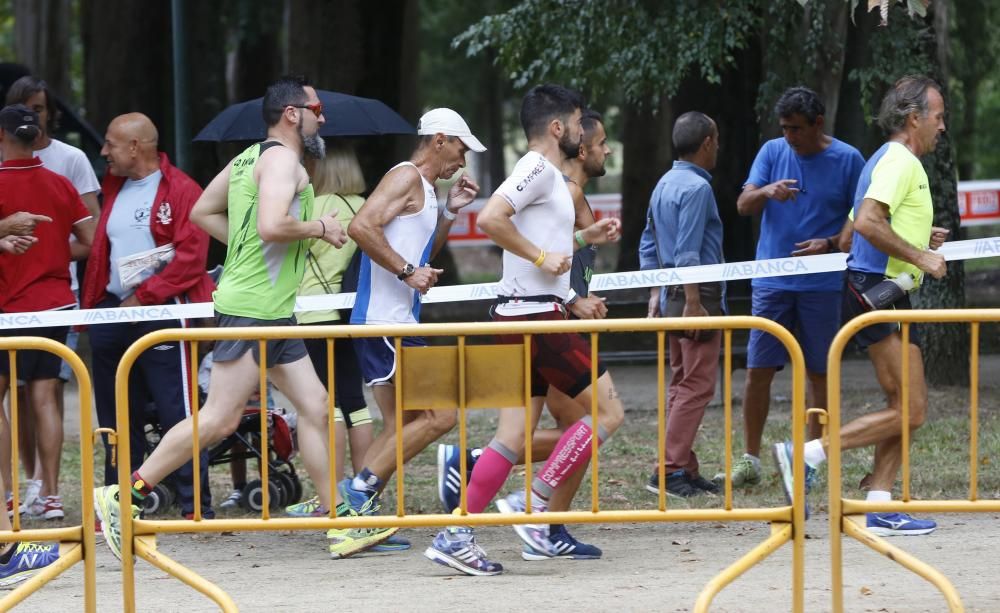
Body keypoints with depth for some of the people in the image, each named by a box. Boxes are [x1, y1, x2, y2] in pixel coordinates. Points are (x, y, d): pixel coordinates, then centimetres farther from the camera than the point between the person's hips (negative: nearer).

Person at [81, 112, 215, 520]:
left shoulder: (180, 191, -6)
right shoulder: (114, 190, 16)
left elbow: (190, 257, -14)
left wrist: (143, 297, -15)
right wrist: (92, 305, 10)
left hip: (161, 312, -7)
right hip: (114, 313, 7)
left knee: (177, 413, -8)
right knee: (117, 417, 10)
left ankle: (196, 507, -6)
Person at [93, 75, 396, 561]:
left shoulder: (250, 157, 18)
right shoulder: (282, 158, -11)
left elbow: (202, 212, 24)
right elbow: (272, 224, -27)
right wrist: (319, 228, -10)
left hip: (273, 312, 11)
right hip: (253, 308, -11)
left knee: (315, 407, 7)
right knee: (219, 417, -9)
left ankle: (338, 524, 7)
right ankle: (124, 497, -5)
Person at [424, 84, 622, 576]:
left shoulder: (546, 175, 21)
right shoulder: (538, 168, -10)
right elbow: (490, 219, -25)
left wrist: (585, 239, 23)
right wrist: (541, 256, -19)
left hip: (520, 316, 10)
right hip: (536, 314, -10)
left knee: (514, 434, 6)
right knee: (607, 411, -5)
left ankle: (456, 538, 1)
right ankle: (534, 503, -8)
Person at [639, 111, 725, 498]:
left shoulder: (664, 185, 14)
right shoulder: (696, 188, -14)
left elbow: (648, 245, 18)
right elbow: (687, 252, -20)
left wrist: (656, 295, 22)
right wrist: (693, 303, -21)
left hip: (671, 295, 10)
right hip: (698, 294, -10)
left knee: (681, 383, 12)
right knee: (696, 385, -8)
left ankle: (683, 469, 13)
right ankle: (671, 470, -13)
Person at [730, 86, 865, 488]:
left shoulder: (847, 160, -1)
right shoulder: (773, 152, 6)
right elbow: (743, 205, 0)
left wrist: (831, 244, -16)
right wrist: (766, 192, -22)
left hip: (821, 284, -2)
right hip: (771, 282, 2)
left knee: (817, 371, 3)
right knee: (758, 369, -1)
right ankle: (750, 461, 4)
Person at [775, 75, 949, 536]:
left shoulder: (892, 161, 20)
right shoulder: (899, 161, -12)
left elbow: (853, 230, 26)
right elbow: (868, 222, -27)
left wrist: (921, 240, 19)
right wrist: (920, 256, -21)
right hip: (878, 292, -11)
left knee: (906, 407, 10)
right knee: (910, 411, -12)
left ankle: (879, 507, 7)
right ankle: (806, 454, -13)